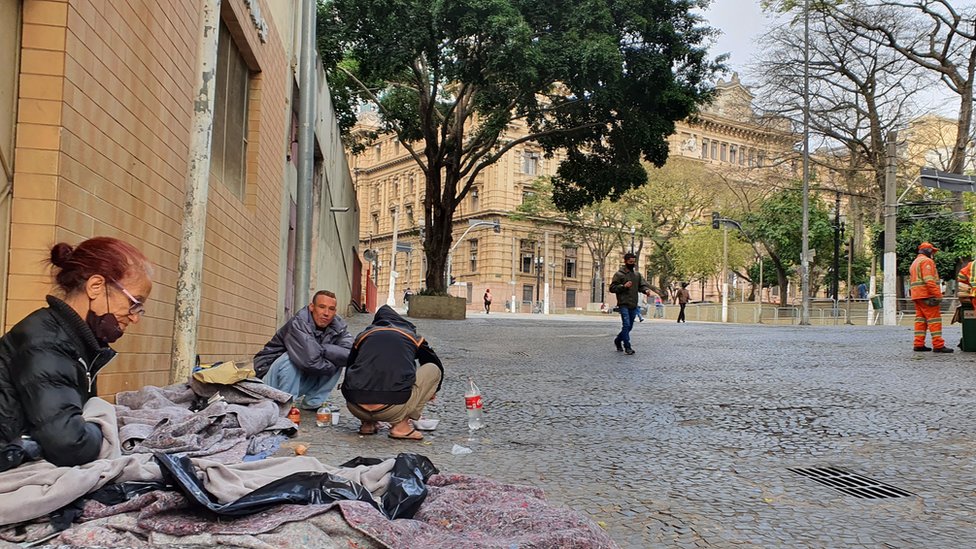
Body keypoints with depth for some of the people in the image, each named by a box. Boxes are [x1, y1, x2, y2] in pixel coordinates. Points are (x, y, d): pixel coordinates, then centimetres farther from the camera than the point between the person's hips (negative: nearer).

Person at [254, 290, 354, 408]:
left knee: (338, 358, -8)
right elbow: (310, 362, -39)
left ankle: (313, 402, -1)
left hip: (301, 382, 6)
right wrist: (332, 366, -21)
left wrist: (323, 350, -28)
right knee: (291, 359, -35)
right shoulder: (298, 324, -26)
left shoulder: (338, 326, -6)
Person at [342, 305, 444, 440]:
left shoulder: (363, 335, 24)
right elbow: (438, 366, 37)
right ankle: (401, 425, 11)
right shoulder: (412, 336, 21)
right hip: (392, 410, -4)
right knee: (434, 369, 19)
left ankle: (367, 423, 21)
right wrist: (431, 391, 59)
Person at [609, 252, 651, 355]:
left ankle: (618, 340, 35)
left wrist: (646, 290, -12)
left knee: (629, 326, 13)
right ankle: (627, 347, -9)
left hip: (633, 305, 6)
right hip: (624, 304, -6)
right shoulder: (619, 274, -3)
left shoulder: (637, 274, 13)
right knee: (626, 325, -14)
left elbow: (642, 284, 10)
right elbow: (612, 288, -4)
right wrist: (623, 286, -18)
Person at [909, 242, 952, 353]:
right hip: (927, 295, -9)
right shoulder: (927, 261, -7)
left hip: (916, 295, 10)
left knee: (920, 319, 9)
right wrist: (938, 295, -20)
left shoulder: (914, 263, 24)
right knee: (934, 319, -10)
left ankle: (919, 344, 6)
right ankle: (938, 345, -14)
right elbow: (929, 280, -18)